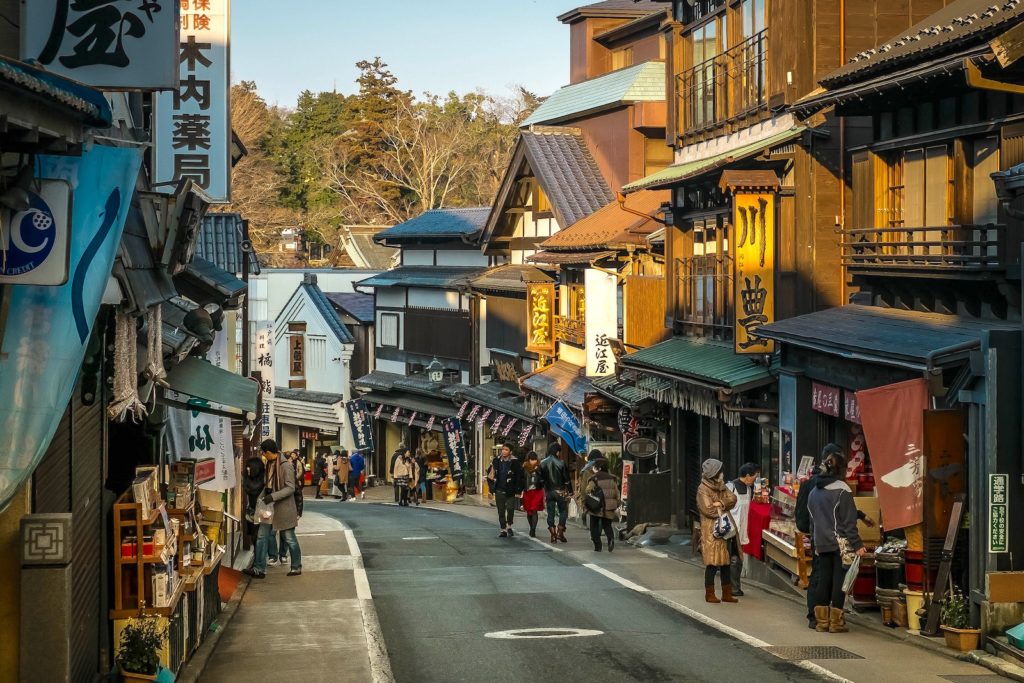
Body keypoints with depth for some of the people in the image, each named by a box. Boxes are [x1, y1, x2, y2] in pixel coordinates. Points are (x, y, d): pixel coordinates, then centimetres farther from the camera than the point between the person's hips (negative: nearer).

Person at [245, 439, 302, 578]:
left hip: (283, 508, -8)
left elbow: (290, 488, -21)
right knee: (261, 536, 3)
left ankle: (296, 567, 20)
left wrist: (273, 496, -26)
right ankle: (259, 569, 5)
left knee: (290, 539, 5)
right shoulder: (270, 464, 8)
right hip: (269, 506, 8)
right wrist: (265, 493, 7)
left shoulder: (285, 466, -18)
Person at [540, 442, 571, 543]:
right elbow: (566, 479, -8)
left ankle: (553, 535, 5)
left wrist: (543, 493, 11)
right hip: (560, 491, -3)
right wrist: (570, 492, -1)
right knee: (563, 511, 8)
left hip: (548, 492, 3)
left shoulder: (542, 463, 1)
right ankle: (560, 532, -2)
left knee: (551, 513, 7)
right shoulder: (561, 463, -10)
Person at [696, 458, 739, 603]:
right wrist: (724, 508, -5)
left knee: (725, 561, 9)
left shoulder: (721, 486, 14)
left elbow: (732, 499, 2)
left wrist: (720, 503, -15)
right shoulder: (703, 489, -10)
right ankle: (710, 594, 1)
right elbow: (707, 510, -17)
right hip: (710, 530, -8)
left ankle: (727, 593, 14)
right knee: (712, 563, -6)